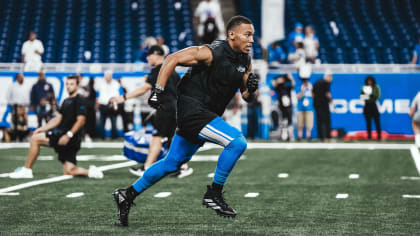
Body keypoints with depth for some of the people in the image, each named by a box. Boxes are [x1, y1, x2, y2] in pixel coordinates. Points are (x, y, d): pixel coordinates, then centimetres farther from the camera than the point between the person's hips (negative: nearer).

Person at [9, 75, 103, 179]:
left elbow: (81, 121, -17)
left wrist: (68, 135, -25)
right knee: (68, 171, 3)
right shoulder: (66, 101, 21)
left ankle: (26, 170, -8)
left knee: (35, 139, -12)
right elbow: (58, 119, 23)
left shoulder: (79, 101, -7)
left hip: (72, 137, -9)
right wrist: (42, 129, 14)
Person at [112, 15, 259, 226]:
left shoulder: (245, 61, 7)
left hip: (205, 114, 9)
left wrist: (250, 90, -10)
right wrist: (158, 90, -19)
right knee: (237, 142, -21)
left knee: (172, 163, 15)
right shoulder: (212, 52, -17)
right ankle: (213, 194, -9)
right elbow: (172, 59, -14)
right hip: (192, 109, -9)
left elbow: (247, 98, 13)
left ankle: (128, 195, 26)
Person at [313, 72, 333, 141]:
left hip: (316, 104, 7)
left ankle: (321, 138, 6)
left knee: (319, 121, 8)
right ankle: (328, 137, -10)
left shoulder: (316, 83, 15)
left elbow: (313, 94, 14)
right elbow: (327, 94, -14)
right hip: (324, 104, -7)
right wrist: (330, 99, 3)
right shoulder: (326, 83, -8)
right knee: (327, 121, -4)